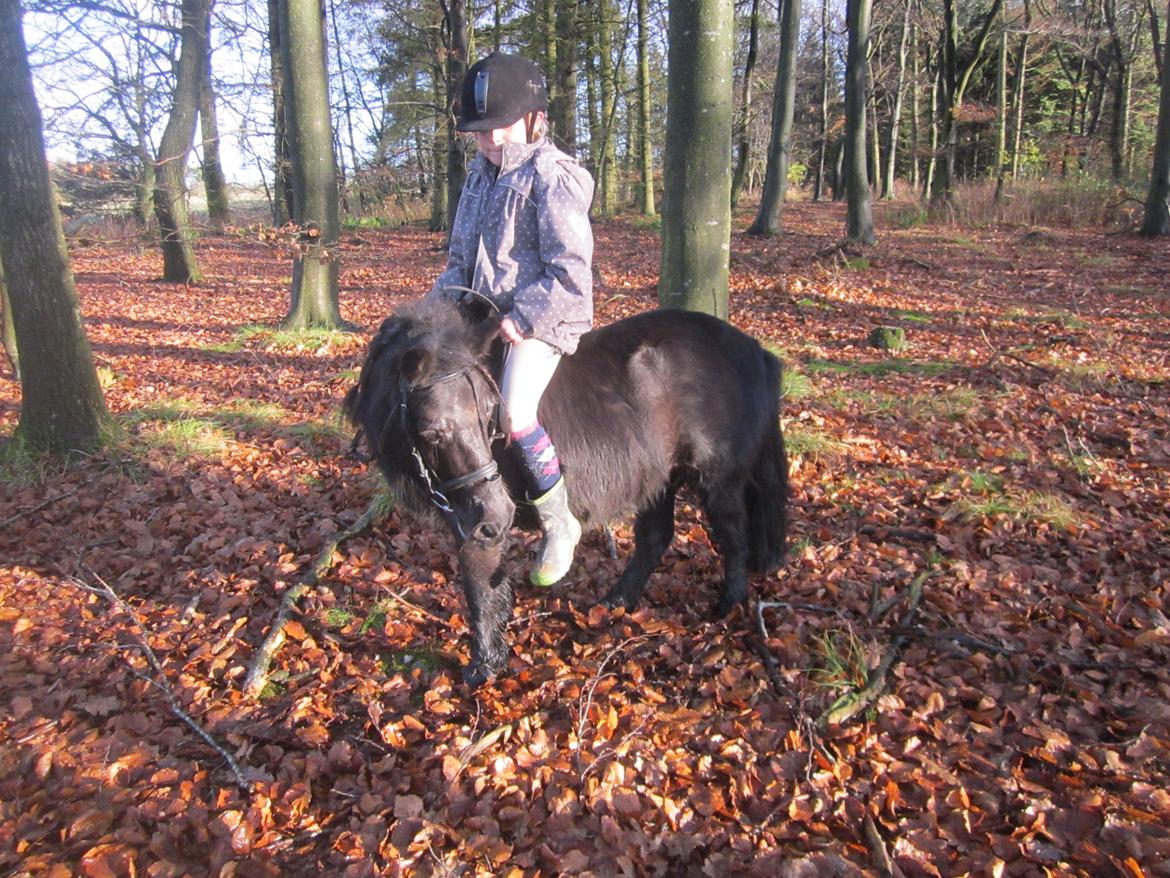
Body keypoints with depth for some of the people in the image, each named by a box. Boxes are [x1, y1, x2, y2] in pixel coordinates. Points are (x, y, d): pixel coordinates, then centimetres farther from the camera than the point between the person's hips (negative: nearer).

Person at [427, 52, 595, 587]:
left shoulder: (552, 177, -11)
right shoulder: (480, 173, 14)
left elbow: (570, 274, -18)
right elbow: (461, 253, 21)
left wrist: (522, 320, -21)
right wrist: (445, 299, 3)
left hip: (543, 319, -9)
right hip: (485, 313, 9)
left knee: (515, 414, -27)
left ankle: (559, 525, -5)